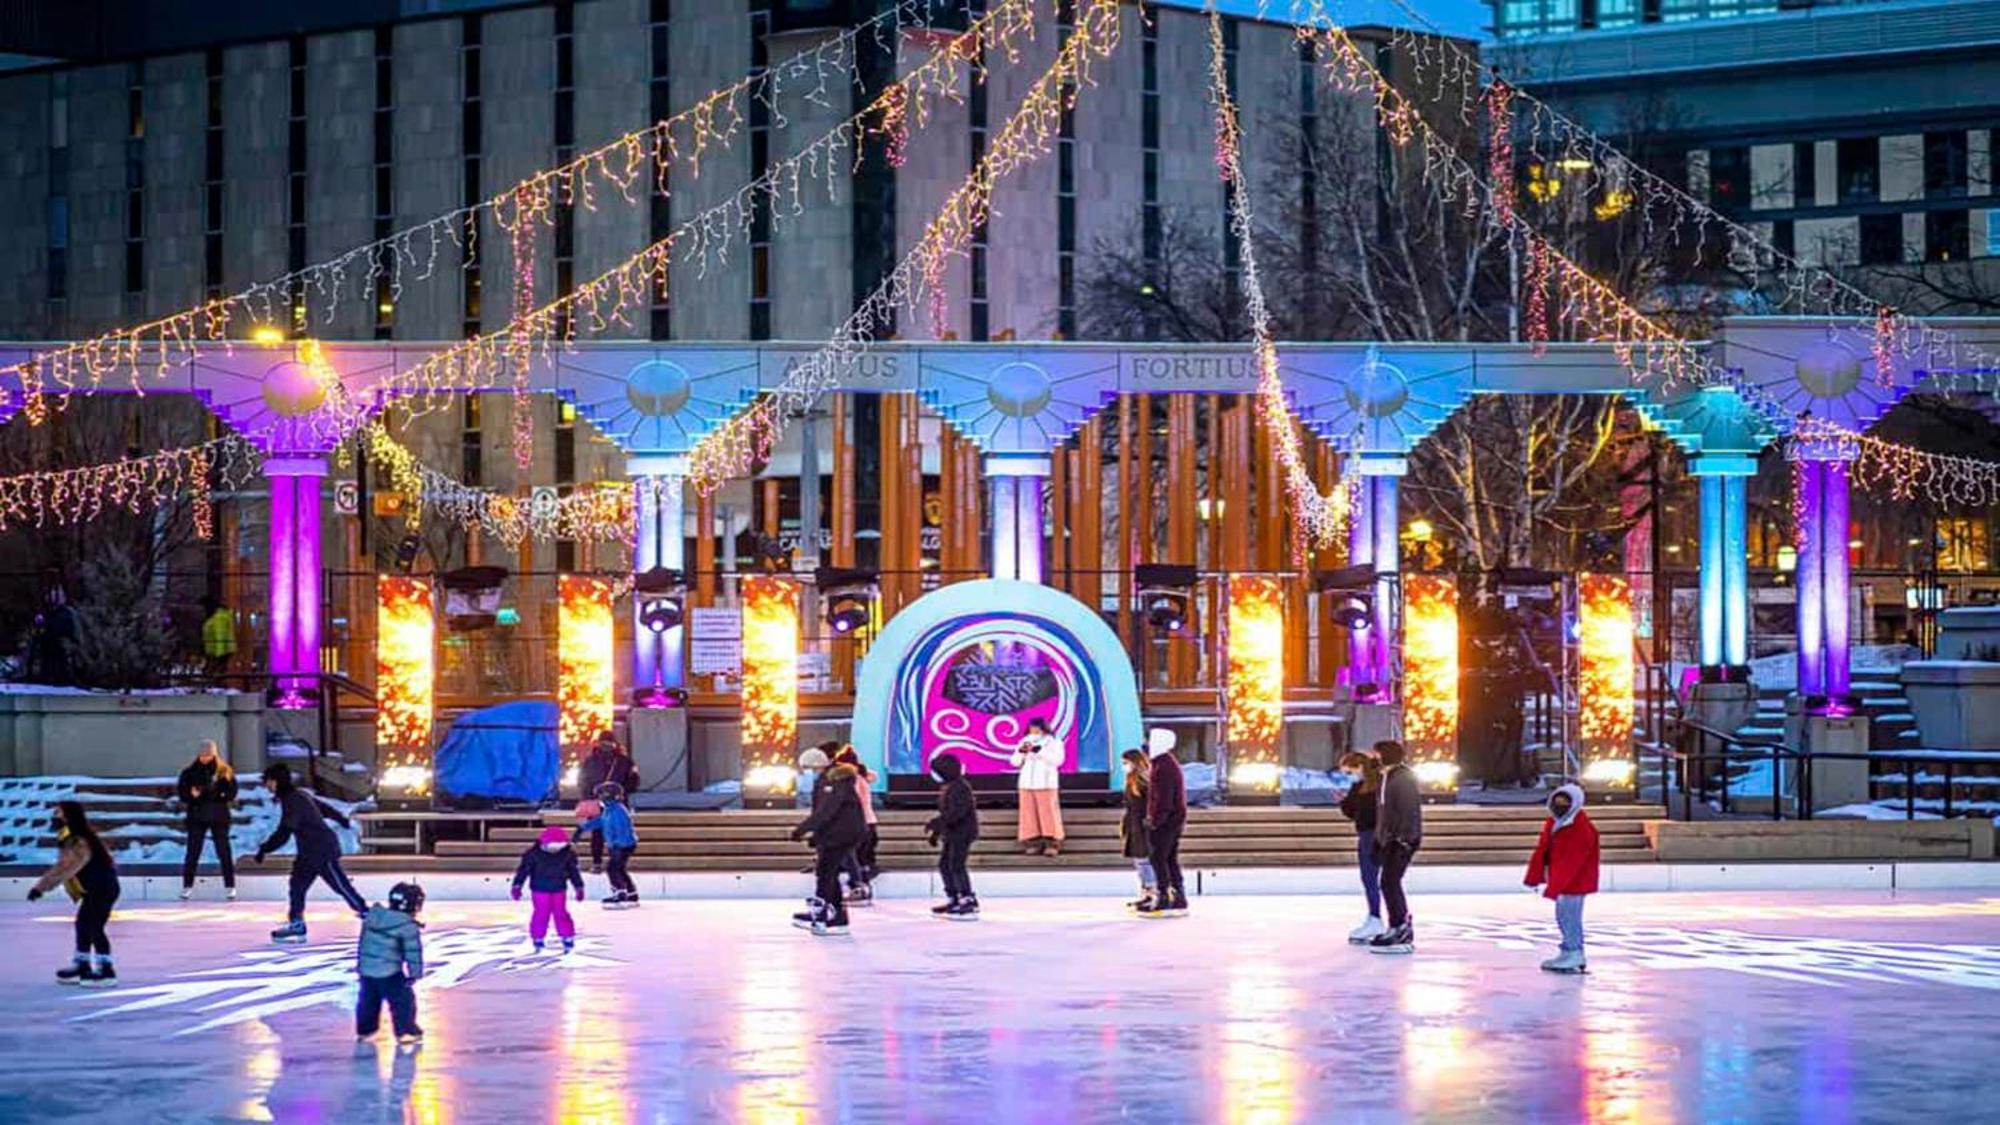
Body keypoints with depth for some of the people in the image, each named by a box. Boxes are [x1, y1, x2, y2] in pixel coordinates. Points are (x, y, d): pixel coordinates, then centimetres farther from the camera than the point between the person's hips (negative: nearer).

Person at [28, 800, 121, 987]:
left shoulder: (79, 844, -24)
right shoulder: (70, 842, 10)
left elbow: (65, 870, -30)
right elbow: (60, 867, 16)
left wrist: (41, 887, -30)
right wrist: (40, 887, 12)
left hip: (104, 889, -11)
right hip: (93, 890, 11)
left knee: (94, 927, -13)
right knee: (83, 924, 18)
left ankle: (106, 971, -12)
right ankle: (81, 966, 29)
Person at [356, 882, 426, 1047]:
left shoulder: (372, 916, 6)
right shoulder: (408, 926, -14)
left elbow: (363, 943, 17)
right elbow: (413, 952, -12)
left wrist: (360, 963, 27)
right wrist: (415, 973, -3)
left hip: (366, 969, 7)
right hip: (389, 973, -7)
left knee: (368, 1001, 21)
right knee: (403, 1000, 5)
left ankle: (364, 1031, 33)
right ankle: (405, 1032, 6)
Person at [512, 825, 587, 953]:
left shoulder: (567, 854, -5)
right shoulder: (533, 854, -13)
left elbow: (574, 871, 7)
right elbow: (524, 869, -8)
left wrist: (579, 888, 8)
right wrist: (517, 886, -12)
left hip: (559, 890, 2)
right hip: (540, 890, -2)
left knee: (561, 914, 3)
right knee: (541, 914, 0)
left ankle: (568, 939, 12)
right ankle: (538, 940, 14)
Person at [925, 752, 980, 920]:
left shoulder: (960, 788, -19)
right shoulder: (946, 788, 15)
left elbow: (955, 812, -28)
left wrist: (935, 823, -29)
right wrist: (936, 833, 27)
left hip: (963, 832, -11)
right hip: (951, 833, 11)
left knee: (956, 865, -13)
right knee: (944, 864, 14)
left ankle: (968, 902, -14)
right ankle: (953, 901, 23)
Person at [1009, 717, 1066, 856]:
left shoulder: (1053, 742, 4)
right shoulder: (1025, 742, 15)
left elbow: (1057, 759, -12)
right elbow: (1014, 762, 12)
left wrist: (1039, 751, -19)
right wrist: (1021, 751, -8)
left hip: (1046, 784, -4)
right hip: (1027, 784, 4)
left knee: (1048, 813, -9)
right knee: (1030, 813, -3)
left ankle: (1052, 844, -8)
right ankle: (1033, 843, -1)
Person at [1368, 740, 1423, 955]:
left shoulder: (1403, 779, -15)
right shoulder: (1388, 778, 16)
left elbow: (1409, 811, -21)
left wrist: (1404, 839, -25)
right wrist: (1379, 840, 22)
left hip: (1401, 840, -10)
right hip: (1389, 840, 10)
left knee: (1390, 882, -12)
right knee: (1391, 883, 13)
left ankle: (1400, 928, -9)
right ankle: (1401, 929, 21)